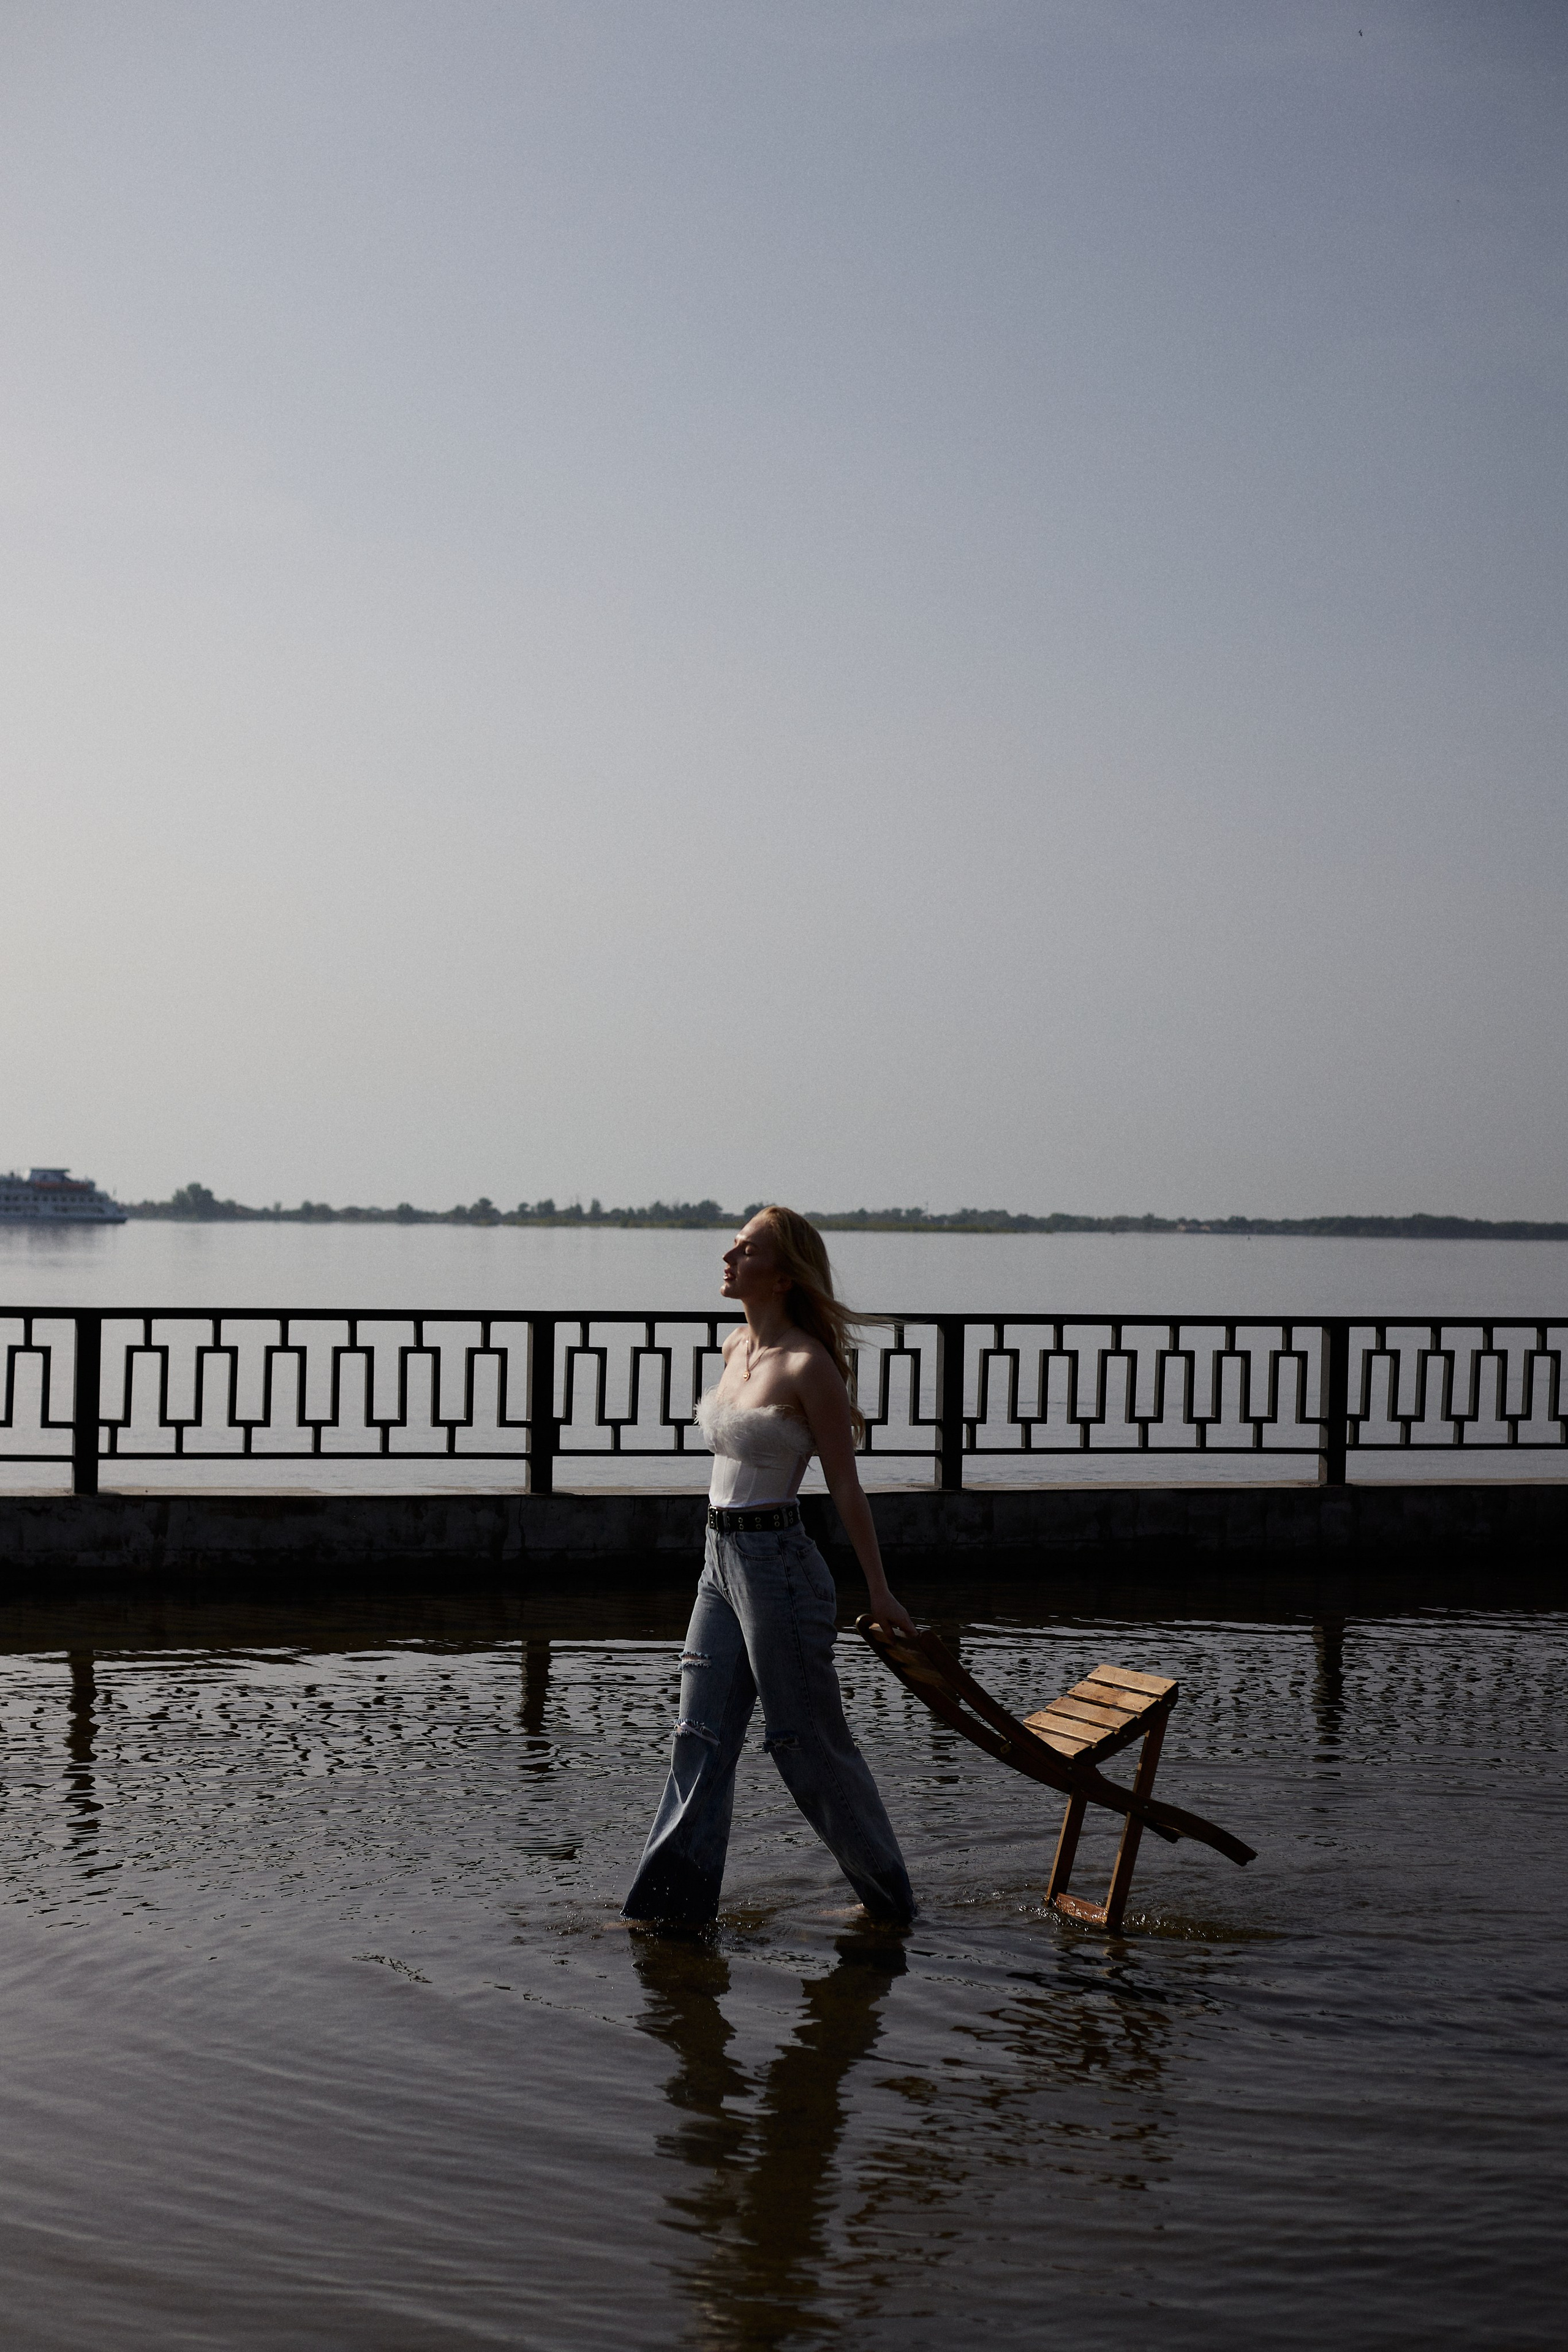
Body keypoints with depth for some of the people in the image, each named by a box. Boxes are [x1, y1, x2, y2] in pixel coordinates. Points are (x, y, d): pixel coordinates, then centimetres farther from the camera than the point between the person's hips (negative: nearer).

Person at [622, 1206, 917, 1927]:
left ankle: (890, 1901, 19)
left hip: (776, 1564, -8)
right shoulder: (735, 1347, 8)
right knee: (701, 1739, 9)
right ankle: (668, 1905, 15)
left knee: (811, 1744, 3)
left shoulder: (808, 1366, -15)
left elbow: (846, 1488, -11)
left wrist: (879, 1592, -7)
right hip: (721, 1561, 8)